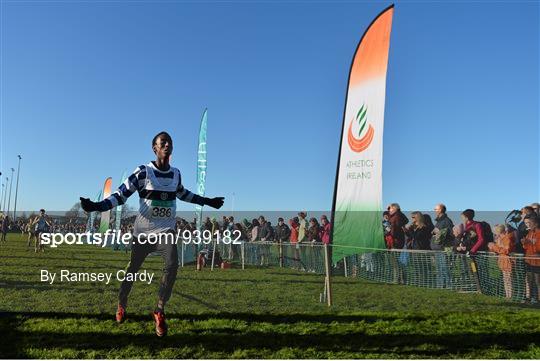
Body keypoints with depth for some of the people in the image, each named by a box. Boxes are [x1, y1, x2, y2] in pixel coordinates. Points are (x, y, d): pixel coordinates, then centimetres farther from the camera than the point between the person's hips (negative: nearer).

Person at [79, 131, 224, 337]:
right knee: (132, 269, 10)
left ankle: (159, 311, -3)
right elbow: (121, 194, -10)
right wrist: (96, 206, -25)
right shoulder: (143, 172, -9)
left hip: (166, 230, 3)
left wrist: (208, 202, 29)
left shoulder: (176, 174, 5)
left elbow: (183, 194, 25)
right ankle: (121, 305, 37)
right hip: (143, 230, -2)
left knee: (172, 266, -18)